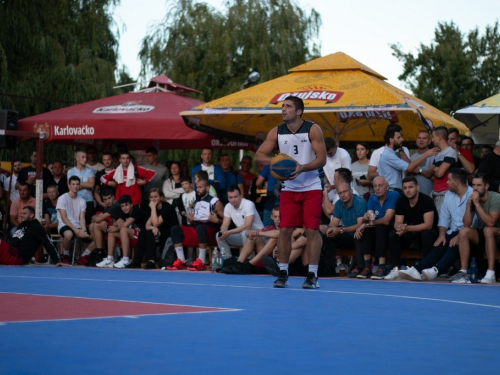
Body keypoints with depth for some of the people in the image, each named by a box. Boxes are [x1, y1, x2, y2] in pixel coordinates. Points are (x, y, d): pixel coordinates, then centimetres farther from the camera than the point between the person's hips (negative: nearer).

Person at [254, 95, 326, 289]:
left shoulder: (313, 130, -11)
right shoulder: (276, 132, 0)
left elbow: (322, 159, -15)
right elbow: (258, 155, -1)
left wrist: (301, 168, -30)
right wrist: (274, 161, -22)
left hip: (311, 187, -3)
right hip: (289, 188, 3)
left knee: (312, 230, -7)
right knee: (284, 229, -1)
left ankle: (312, 275, -3)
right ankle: (283, 273, 8)